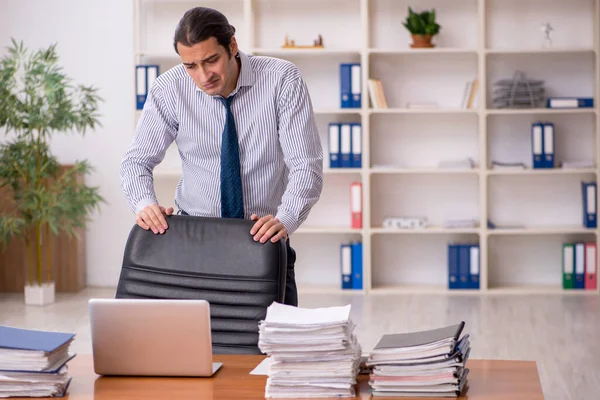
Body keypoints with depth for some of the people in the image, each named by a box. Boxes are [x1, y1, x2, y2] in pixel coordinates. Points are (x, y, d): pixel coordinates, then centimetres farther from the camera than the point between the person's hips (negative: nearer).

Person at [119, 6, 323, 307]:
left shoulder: (282, 79, -13)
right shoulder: (169, 89, -9)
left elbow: (306, 166, -17)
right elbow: (136, 161, -1)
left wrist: (285, 220, -35)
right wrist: (144, 204, -22)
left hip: (264, 237, 0)